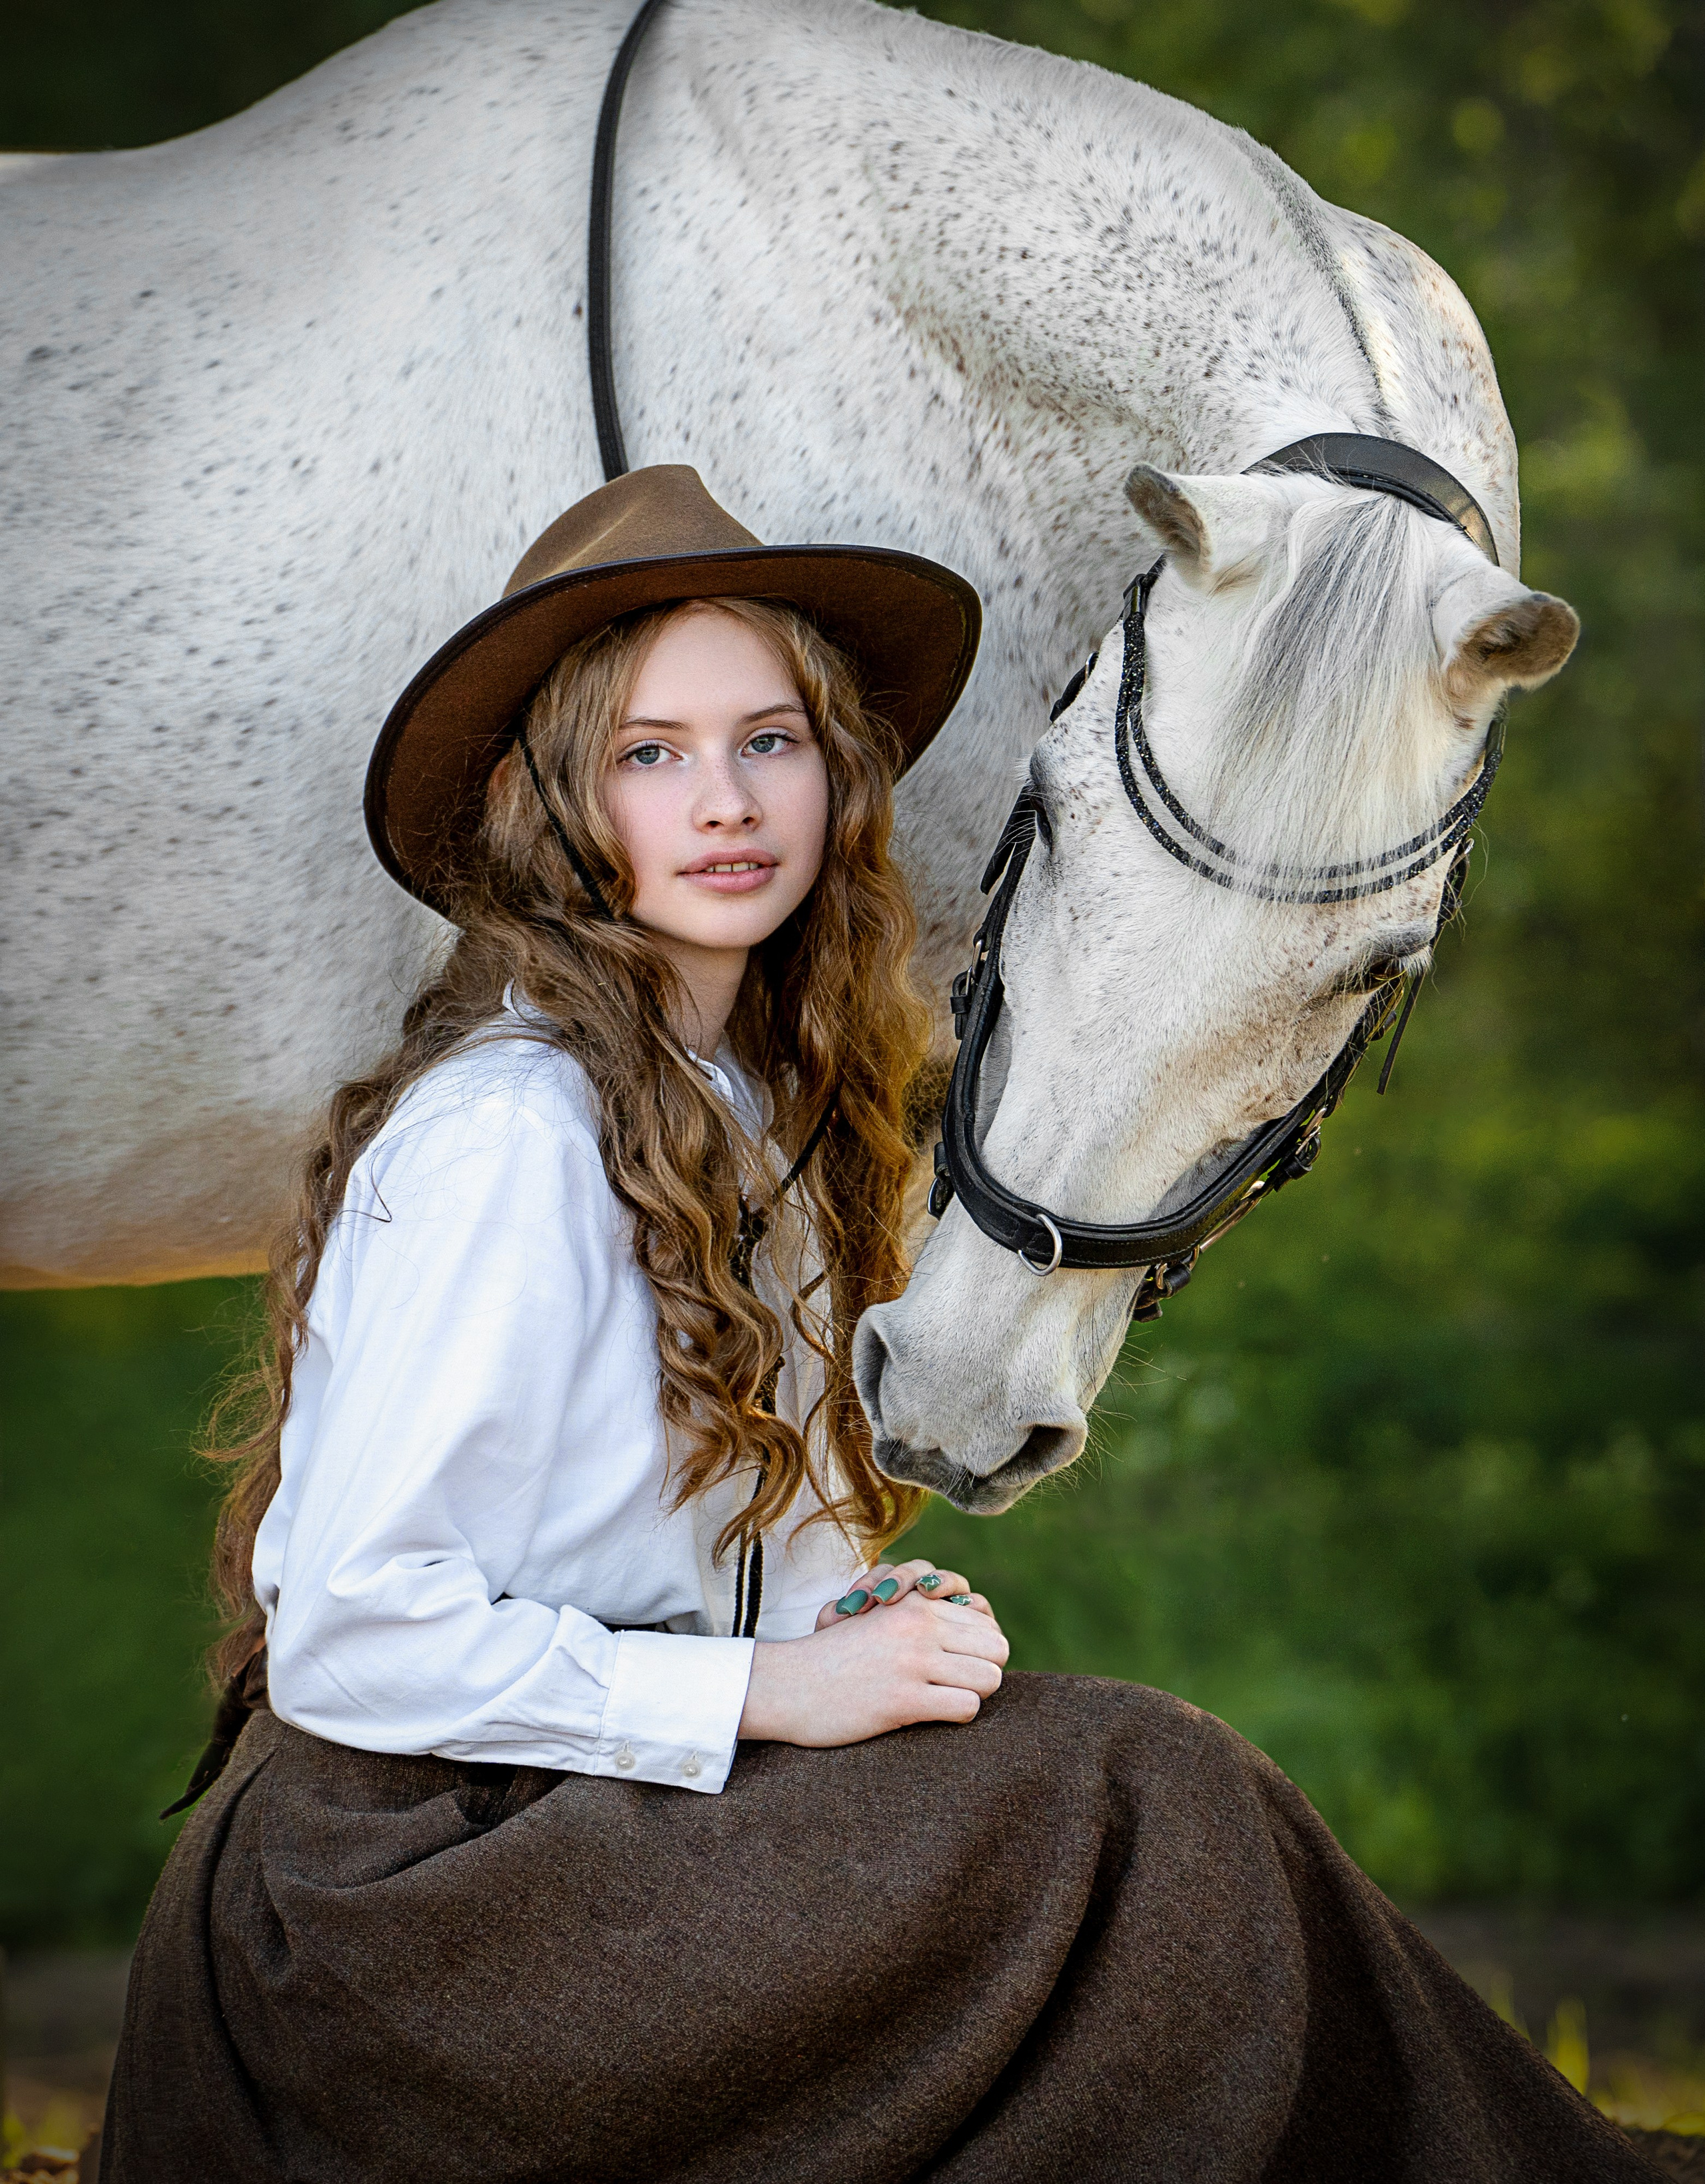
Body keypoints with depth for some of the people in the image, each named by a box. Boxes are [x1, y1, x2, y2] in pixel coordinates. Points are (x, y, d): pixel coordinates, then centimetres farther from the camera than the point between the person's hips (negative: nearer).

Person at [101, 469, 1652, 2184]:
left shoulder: (762, 1115, 13)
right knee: (1136, 1807, -19)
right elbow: (350, 1636, -20)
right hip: (398, 1879, -8)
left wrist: (876, 1624, 1)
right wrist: (766, 1691, -18)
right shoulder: (502, 1131, -16)